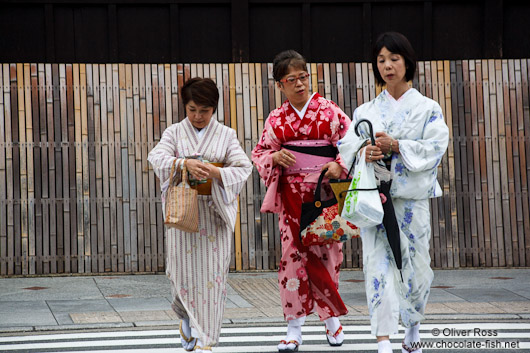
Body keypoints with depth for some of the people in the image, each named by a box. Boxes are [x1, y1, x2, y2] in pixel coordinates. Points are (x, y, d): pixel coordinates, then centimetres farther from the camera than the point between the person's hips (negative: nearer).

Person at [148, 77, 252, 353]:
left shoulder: (225, 134, 7)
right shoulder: (174, 132, 7)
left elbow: (244, 166, -3)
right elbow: (156, 157, -10)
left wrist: (216, 172, -20)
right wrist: (185, 163, -27)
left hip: (215, 211, 0)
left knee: (212, 270, -4)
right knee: (185, 267, -1)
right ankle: (187, 317, 28)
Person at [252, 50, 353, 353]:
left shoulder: (330, 112, 2)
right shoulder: (276, 120, 8)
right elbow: (259, 154, 13)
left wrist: (339, 166, -16)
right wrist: (275, 157, -8)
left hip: (325, 192, -1)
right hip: (292, 195, 1)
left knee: (327, 252, 2)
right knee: (293, 254, -4)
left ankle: (332, 319, 22)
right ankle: (295, 328, 1)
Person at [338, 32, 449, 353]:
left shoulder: (427, 108, 5)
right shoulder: (366, 110, 12)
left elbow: (436, 146, -7)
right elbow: (346, 146, 4)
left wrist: (396, 146, -18)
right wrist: (365, 150, -18)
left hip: (412, 197, -1)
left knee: (413, 263, 5)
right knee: (378, 261, -11)